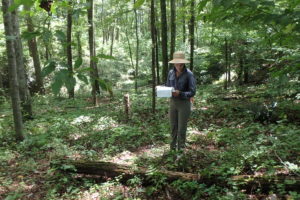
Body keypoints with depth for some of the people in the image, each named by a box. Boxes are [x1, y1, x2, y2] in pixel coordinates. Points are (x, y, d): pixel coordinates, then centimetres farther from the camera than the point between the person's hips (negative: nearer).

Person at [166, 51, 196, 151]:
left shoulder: (189, 74, -14)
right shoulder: (171, 73, 1)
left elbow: (192, 92, -15)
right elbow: (167, 86, 12)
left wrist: (180, 93, -29)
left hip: (184, 103, -5)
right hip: (173, 102, 5)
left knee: (181, 129, 1)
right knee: (173, 127, 13)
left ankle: (181, 149, 15)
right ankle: (172, 148, 26)